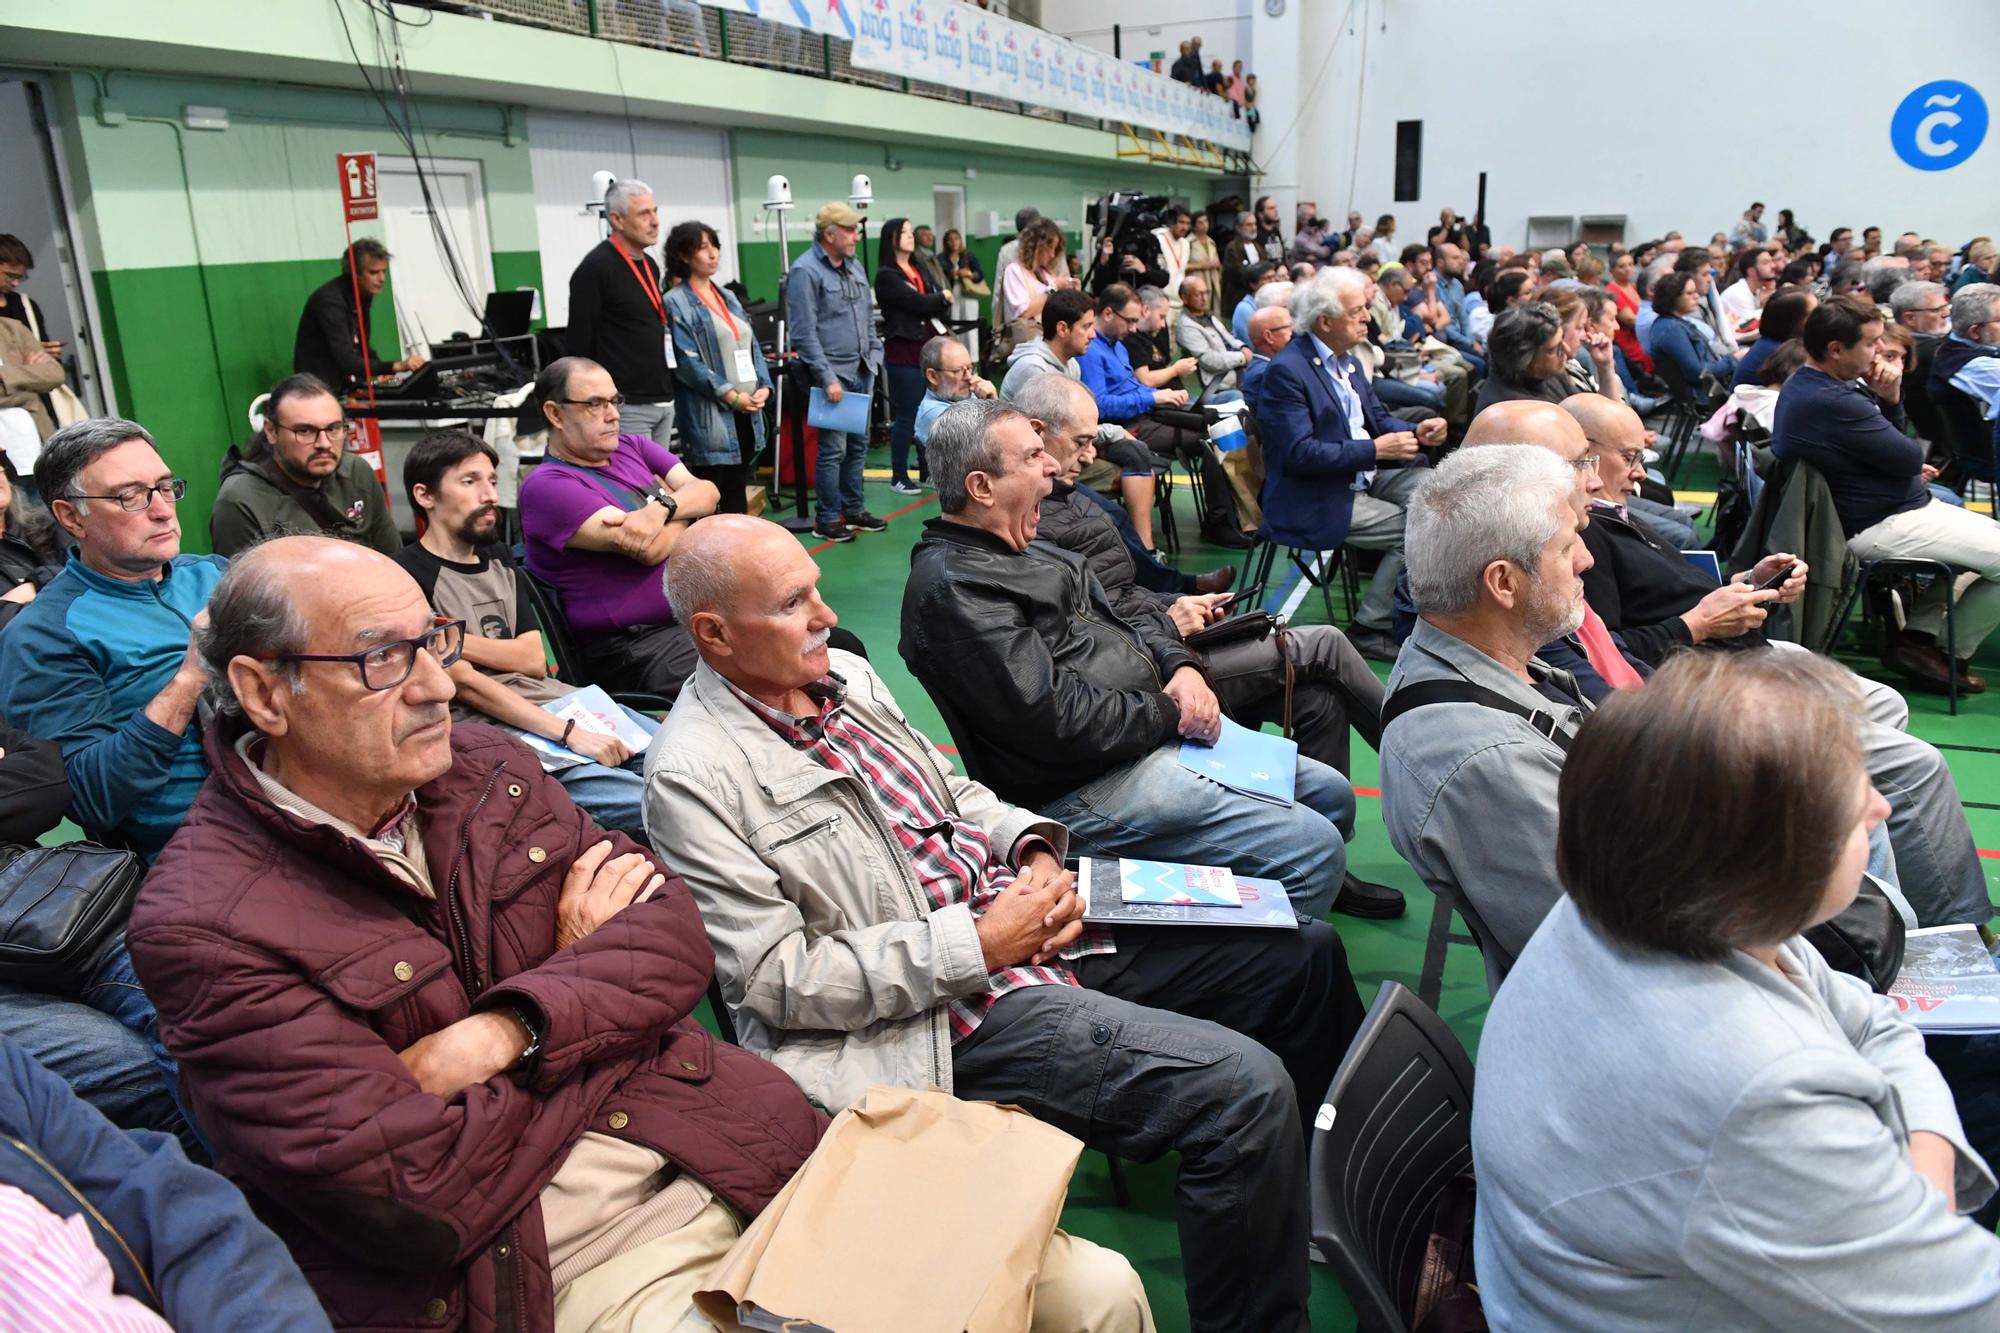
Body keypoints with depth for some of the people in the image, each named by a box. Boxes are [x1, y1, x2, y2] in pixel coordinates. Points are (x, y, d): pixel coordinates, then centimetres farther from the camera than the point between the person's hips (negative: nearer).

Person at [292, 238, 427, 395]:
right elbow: (346, 361, -30)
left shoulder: (364, 294, 7)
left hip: (349, 385, 8)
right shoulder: (330, 300, -20)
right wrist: (397, 366, -40)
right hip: (321, 386, -8)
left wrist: (386, 372, -5)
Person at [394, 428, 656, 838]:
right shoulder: (408, 577, -5)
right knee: (645, 805, -26)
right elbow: (465, 683, -13)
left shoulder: (497, 558, 20)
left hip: (558, 700, 8)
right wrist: (570, 734, -19)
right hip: (488, 728, -8)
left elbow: (535, 660, 10)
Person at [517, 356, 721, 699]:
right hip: (638, 644, -8)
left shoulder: (632, 447, 15)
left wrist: (662, 508, -20)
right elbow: (650, 549, -18)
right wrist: (686, 509, 1)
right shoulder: (545, 486, -9)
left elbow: (708, 493, 1)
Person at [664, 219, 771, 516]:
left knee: (738, 494, 13)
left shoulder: (728, 297, 17)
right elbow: (687, 361, -13)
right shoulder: (676, 303, -6)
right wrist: (730, 395, -16)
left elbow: (753, 345, 16)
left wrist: (763, 386, -1)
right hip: (709, 415, -7)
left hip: (746, 411, 7)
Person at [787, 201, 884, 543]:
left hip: (861, 372, 8)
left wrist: (873, 354, 13)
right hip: (833, 373, -8)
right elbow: (804, 332, -16)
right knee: (834, 449, -6)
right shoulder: (805, 271, -11)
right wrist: (827, 379, -19)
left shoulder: (854, 268, 14)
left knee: (858, 444, 13)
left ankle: (853, 510, 25)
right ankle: (827, 520, 4)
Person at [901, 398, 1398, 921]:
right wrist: (1169, 712, -12)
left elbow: (1118, 627, 21)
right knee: (1314, 847, -16)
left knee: (1331, 794, 13)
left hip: (1156, 734, 10)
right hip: (1087, 787, -10)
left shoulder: (1018, 555, 15)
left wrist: (1181, 666, 0)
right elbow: (1055, 717, -24)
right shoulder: (951, 587, -18)